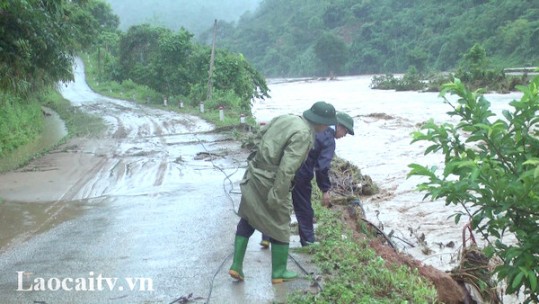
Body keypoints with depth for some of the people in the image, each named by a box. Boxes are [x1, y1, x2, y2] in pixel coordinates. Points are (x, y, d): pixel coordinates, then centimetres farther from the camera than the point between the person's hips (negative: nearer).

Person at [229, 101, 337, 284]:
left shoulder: (286, 118, 3)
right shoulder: (303, 135, -21)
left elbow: (262, 132, 18)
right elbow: (287, 169, -27)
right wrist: (277, 196, -24)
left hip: (253, 176, 8)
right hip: (270, 184, -8)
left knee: (247, 220, 21)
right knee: (280, 227, 11)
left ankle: (236, 266, 25)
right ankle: (279, 273, 26)